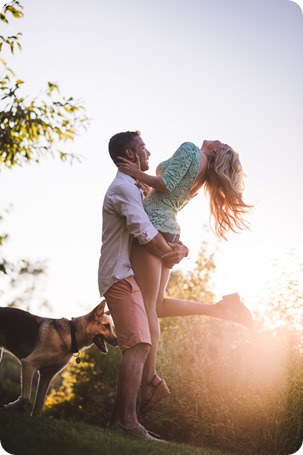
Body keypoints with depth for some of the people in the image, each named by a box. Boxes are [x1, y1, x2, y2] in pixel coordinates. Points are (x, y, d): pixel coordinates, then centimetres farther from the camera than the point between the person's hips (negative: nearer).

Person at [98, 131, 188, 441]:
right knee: (138, 345, -18)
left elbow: (157, 227, 22)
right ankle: (127, 421, -22)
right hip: (121, 275, -11)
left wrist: (178, 248, 2)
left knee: (135, 346, 9)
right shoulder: (124, 187, -10)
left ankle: (119, 419, 10)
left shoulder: (133, 188, 24)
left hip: (125, 274, 11)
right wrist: (171, 254, -3)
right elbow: (145, 233, -19)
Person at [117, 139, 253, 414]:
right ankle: (220, 308, 7)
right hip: (170, 230, 9)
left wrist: (138, 174, -3)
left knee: (147, 307, -9)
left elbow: (166, 184, -13)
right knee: (156, 305, 12)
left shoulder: (190, 149, -4)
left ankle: (151, 380, -9)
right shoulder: (204, 174, 19)